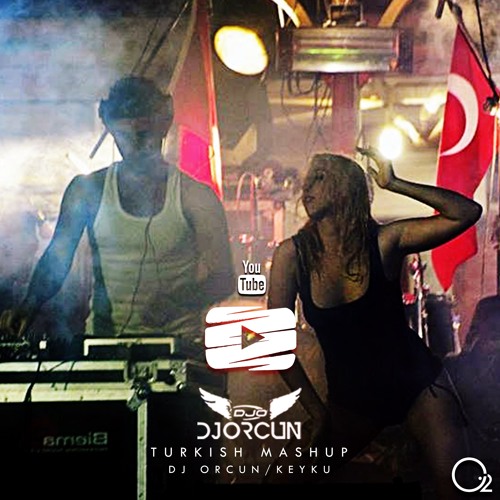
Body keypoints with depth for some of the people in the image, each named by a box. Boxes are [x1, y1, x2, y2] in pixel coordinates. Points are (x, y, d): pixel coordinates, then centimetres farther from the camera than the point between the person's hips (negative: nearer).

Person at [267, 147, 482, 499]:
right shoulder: (292, 255, -12)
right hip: (350, 397, 2)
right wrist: (316, 409, -8)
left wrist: (393, 184, -24)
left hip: (416, 383, -1)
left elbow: (468, 213, -21)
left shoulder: (384, 241, -14)